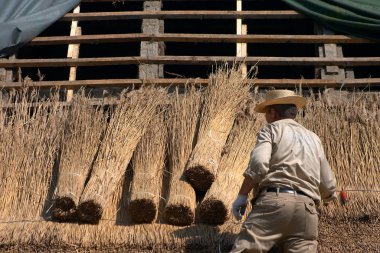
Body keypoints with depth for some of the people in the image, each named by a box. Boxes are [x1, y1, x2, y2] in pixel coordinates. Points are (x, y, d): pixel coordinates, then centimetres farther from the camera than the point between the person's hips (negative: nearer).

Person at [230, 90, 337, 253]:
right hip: (306, 209, 5)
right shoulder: (313, 138, 27)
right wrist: (328, 196, 50)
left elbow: (258, 164, -9)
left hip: (273, 201, -5)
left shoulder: (271, 129, 12)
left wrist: (242, 196, 0)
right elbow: (328, 186, 27)